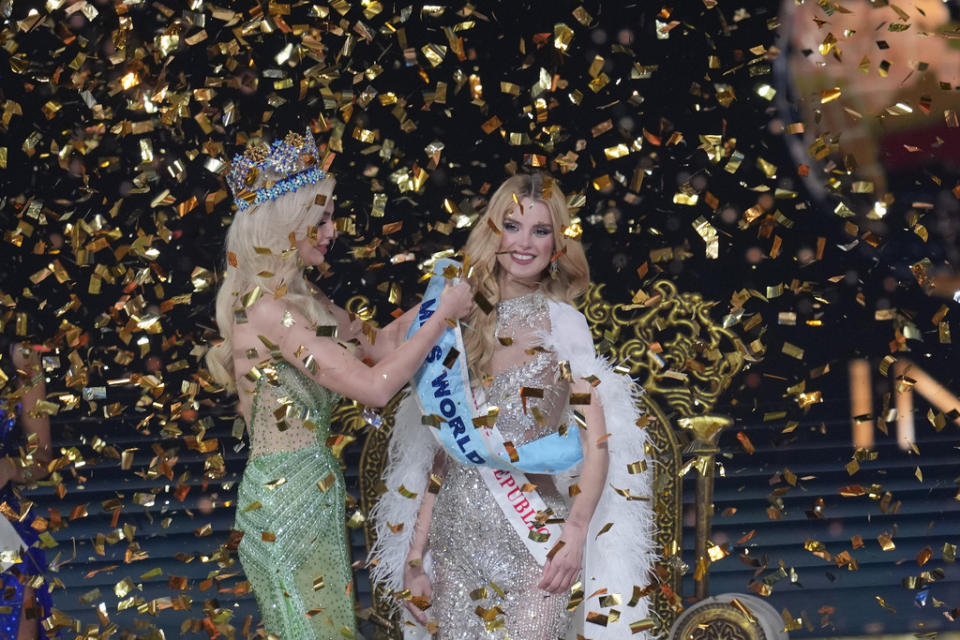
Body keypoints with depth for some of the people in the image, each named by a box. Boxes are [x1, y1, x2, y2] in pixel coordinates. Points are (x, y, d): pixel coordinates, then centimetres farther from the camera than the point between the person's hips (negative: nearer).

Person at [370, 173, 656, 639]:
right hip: (458, 538, 4)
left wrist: (576, 534, -22)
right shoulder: (463, 324, 9)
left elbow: (597, 442, -9)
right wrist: (416, 556, 9)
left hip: (532, 540, -4)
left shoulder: (563, 323, -3)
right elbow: (441, 450, 12)